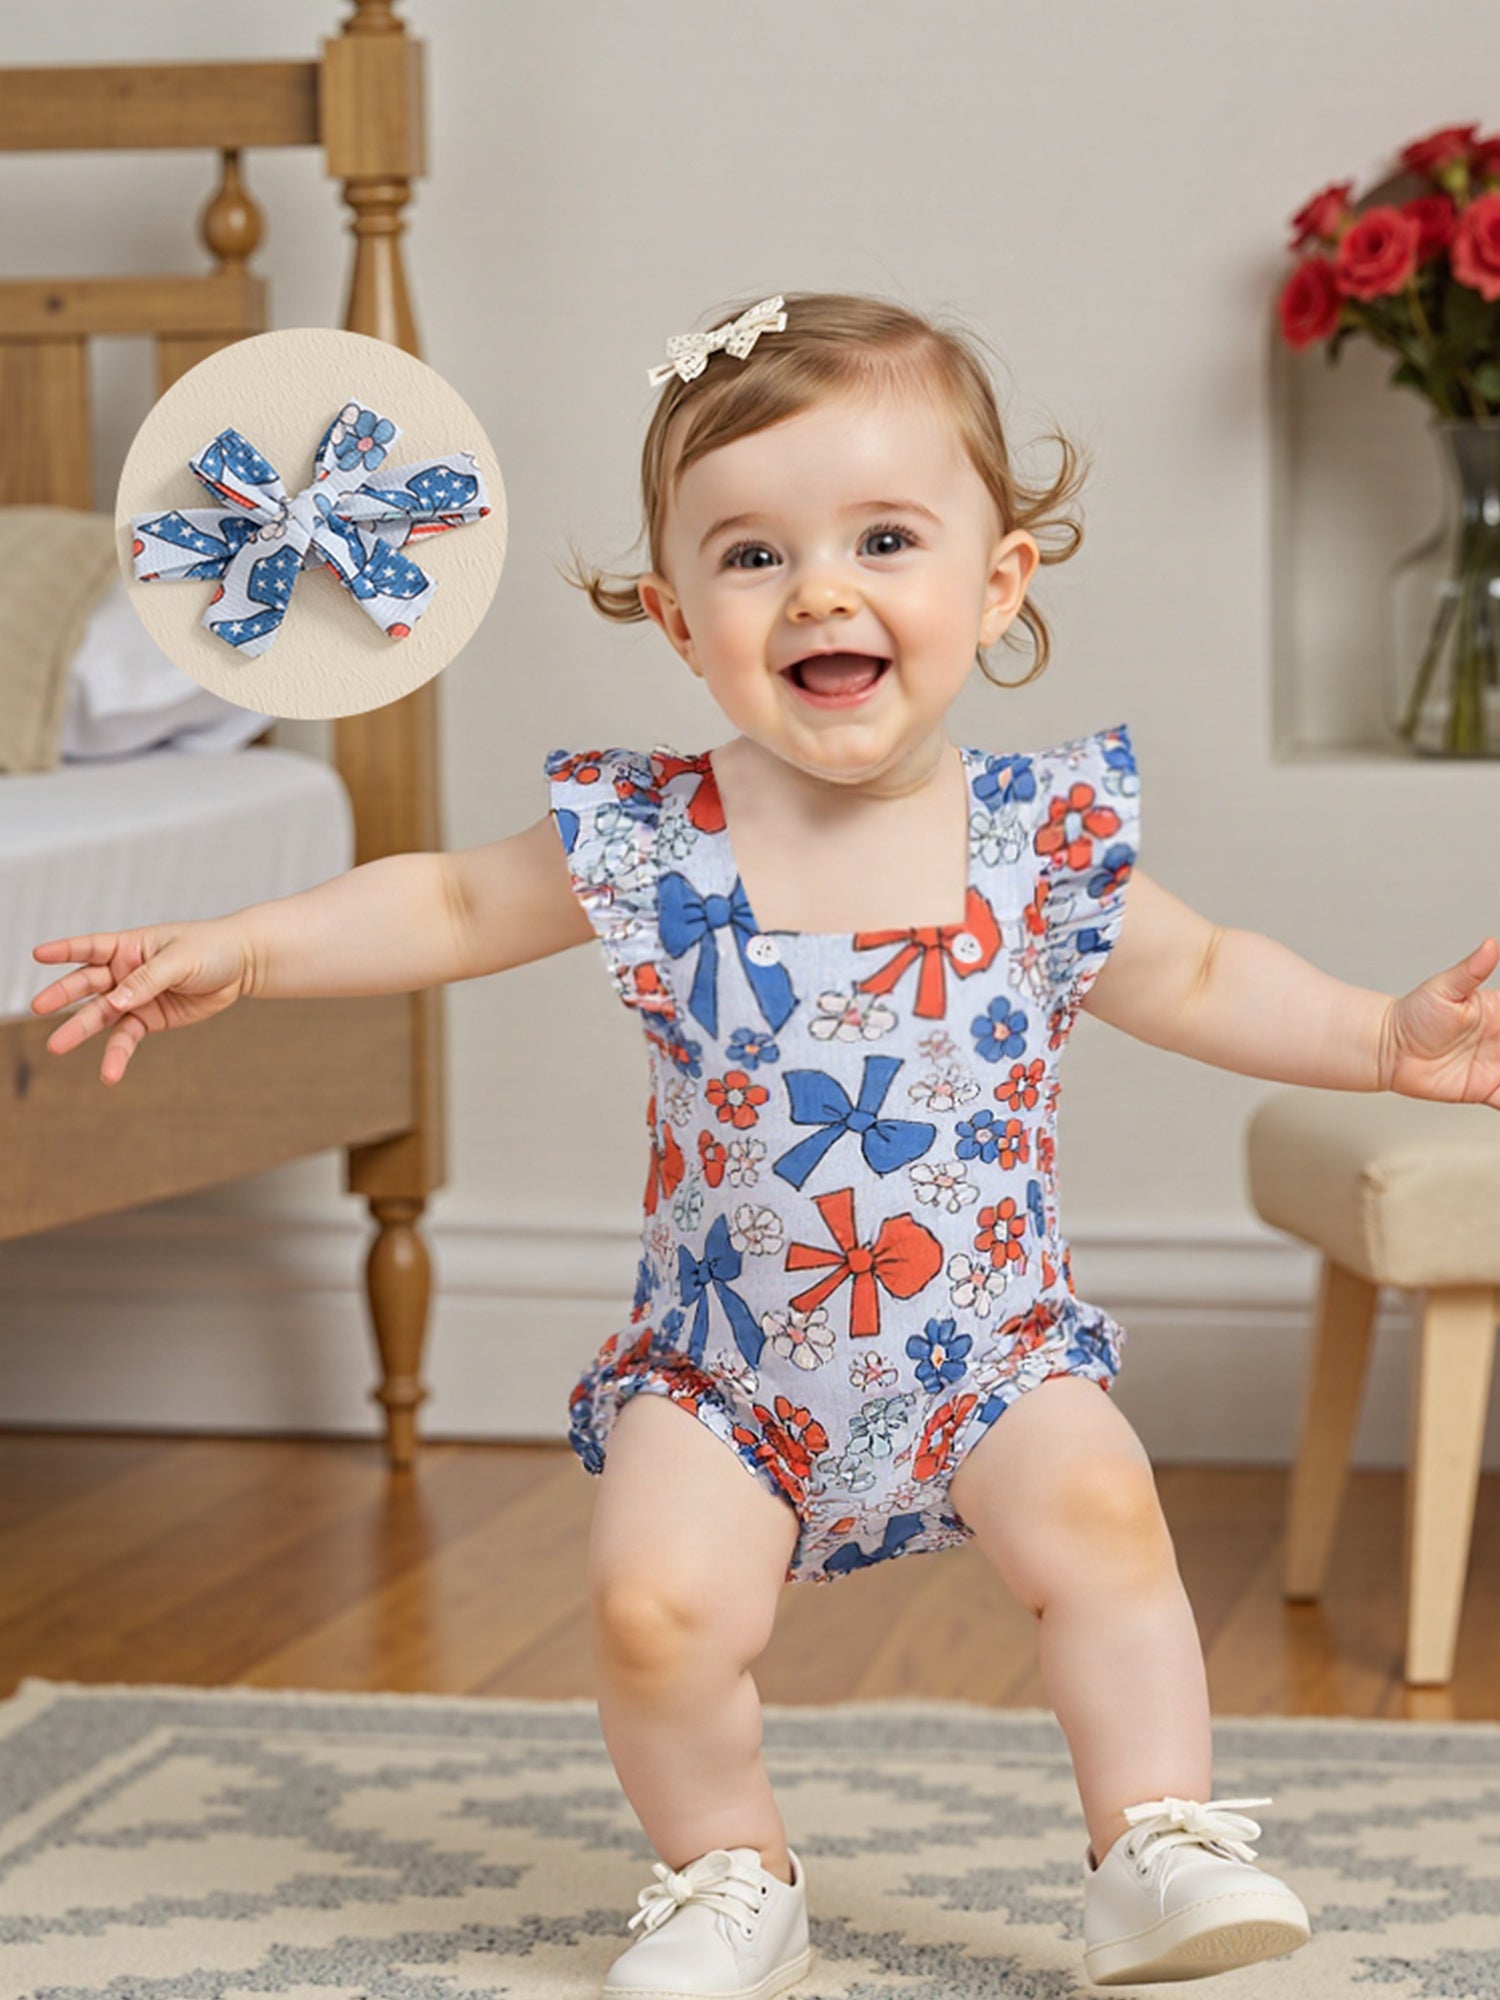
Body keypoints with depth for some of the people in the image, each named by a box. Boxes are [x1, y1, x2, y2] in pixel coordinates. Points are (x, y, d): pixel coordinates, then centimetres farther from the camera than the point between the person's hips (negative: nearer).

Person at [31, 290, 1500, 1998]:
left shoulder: (1045, 838, -7)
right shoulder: (644, 843, -10)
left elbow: (1197, 978, 10)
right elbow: (449, 906, 6)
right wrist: (235, 948, -2)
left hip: (992, 1345, 0)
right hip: (720, 1359, 0)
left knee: (1100, 1523, -20)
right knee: (659, 1605, -16)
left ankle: (1161, 1847, -1)